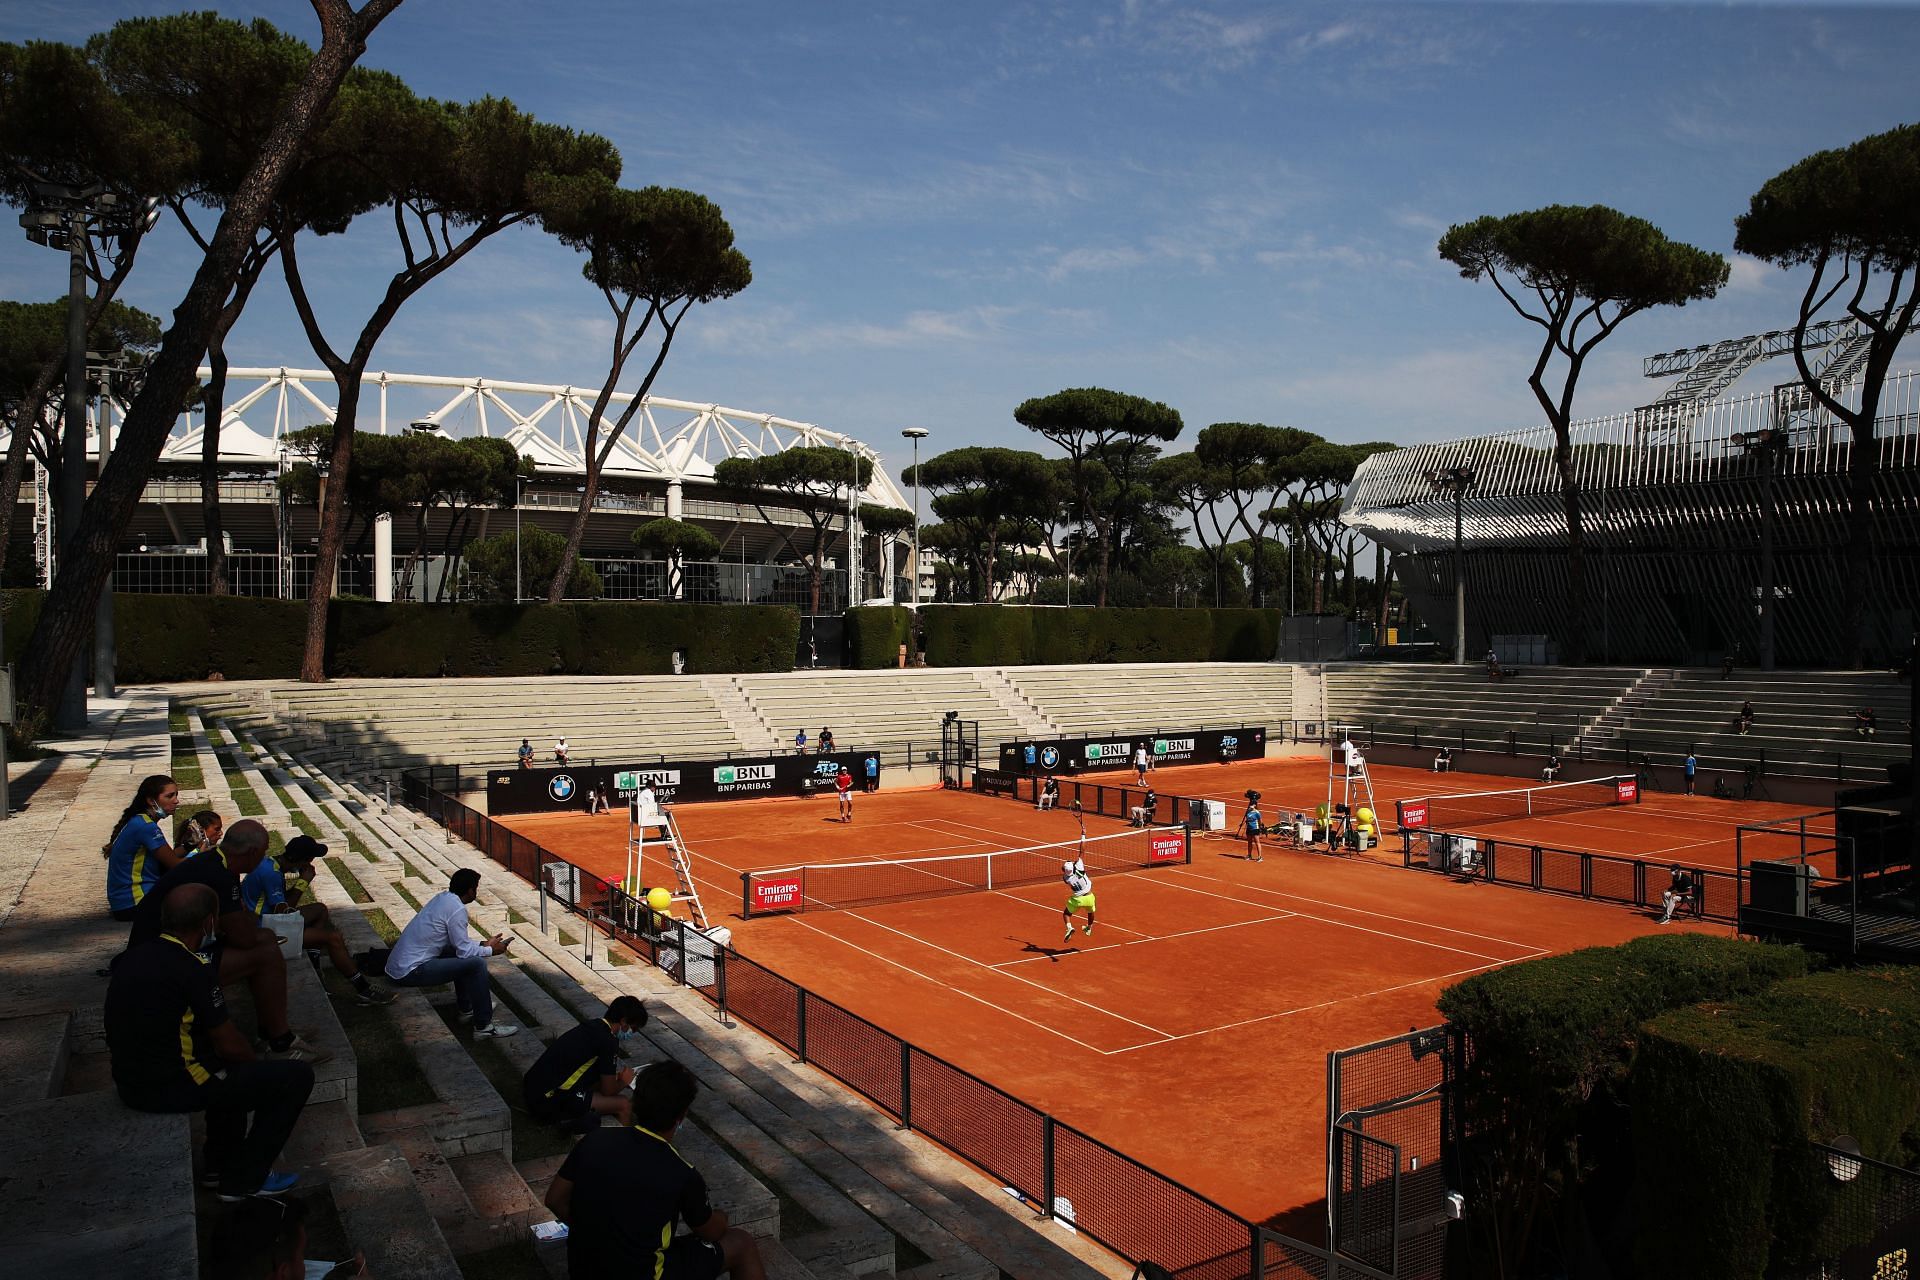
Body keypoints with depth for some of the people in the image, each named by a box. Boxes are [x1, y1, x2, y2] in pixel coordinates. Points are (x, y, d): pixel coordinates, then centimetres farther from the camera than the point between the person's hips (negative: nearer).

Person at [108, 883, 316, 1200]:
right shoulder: (192, 969, -21)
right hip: (169, 1088, -9)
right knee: (297, 1076, -4)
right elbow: (230, 1046, -14)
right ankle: (243, 1180, 6)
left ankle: (219, 1163, 34)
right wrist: (257, 1063, 8)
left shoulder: (132, 955, 3)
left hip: (127, 1083, 9)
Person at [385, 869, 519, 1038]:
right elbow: (464, 950, -12)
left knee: (462, 957, 24)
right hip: (410, 972, -10)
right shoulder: (457, 909, -17)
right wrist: (490, 950, 3)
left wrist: (483, 945, 19)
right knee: (476, 963, -14)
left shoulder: (443, 897, 10)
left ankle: (466, 1008, 32)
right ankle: (483, 1025, -8)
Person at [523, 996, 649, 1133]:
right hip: (549, 1102, -10)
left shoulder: (592, 1027, 12)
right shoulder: (608, 1041, -15)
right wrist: (623, 1081, 14)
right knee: (623, 1105, -8)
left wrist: (616, 1076, 19)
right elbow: (608, 1090, -5)